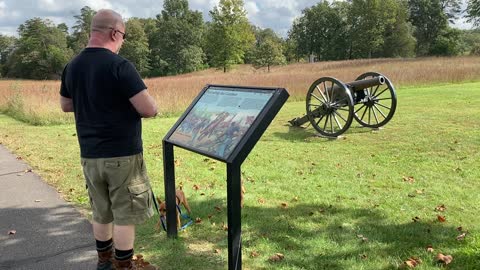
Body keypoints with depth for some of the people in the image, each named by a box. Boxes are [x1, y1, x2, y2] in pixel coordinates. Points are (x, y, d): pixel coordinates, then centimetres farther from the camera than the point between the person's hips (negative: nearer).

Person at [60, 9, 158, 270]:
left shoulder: (71, 67, 4)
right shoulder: (119, 65, -17)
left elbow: (65, 105, 19)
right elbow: (150, 109, -20)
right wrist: (131, 104, 1)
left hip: (89, 155, 7)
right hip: (122, 154, -7)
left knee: (101, 212, 20)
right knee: (124, 214, 6)